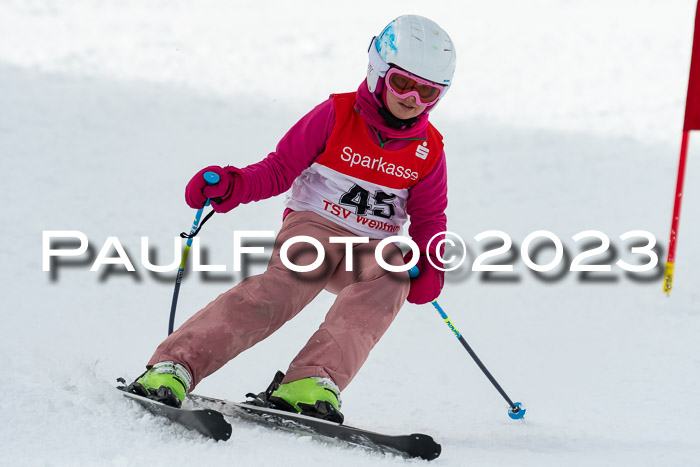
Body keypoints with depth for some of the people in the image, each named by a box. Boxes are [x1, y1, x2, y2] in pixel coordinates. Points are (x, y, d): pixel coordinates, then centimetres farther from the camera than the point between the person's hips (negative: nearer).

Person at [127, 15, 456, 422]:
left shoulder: (429, 151, 5)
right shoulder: (337, 115, -3)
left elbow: (429, 218, 15)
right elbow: (280, 169, -1)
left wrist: (429, 263, -5)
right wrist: (231, 186, -19)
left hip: (371, 248, 3)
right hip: (314, 225, -3)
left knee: (389, 280, -33)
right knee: (285, 285, -33)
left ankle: (311, 382, -45)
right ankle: (174, 367, -42)